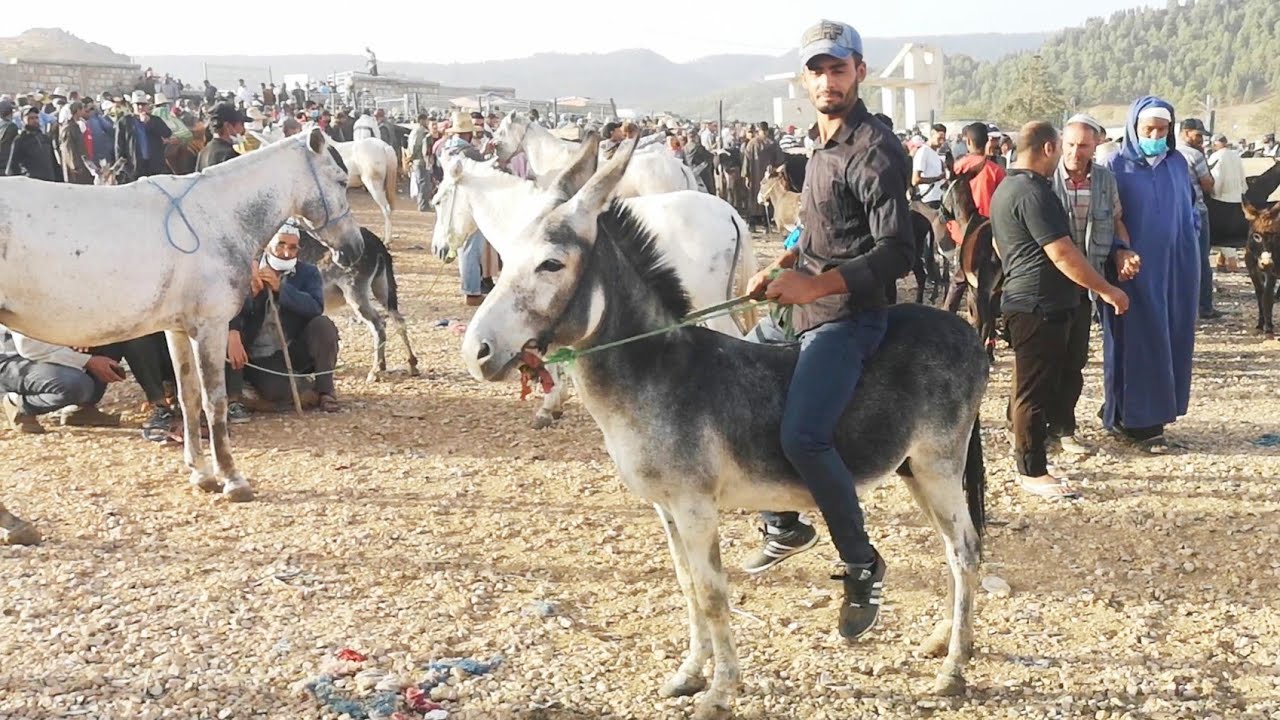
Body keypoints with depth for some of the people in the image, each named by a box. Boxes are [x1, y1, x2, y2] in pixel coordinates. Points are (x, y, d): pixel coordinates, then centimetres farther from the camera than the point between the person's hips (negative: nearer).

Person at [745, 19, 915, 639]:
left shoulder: (874, 151, -13)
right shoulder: (824, 147, 16)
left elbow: (896, 253, -21)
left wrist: (815, 285, -28)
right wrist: (781, 267, 10)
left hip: (847, 316, -10)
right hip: (808, 312, 11)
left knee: (801, 434, -28)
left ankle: (861, 564, -11)